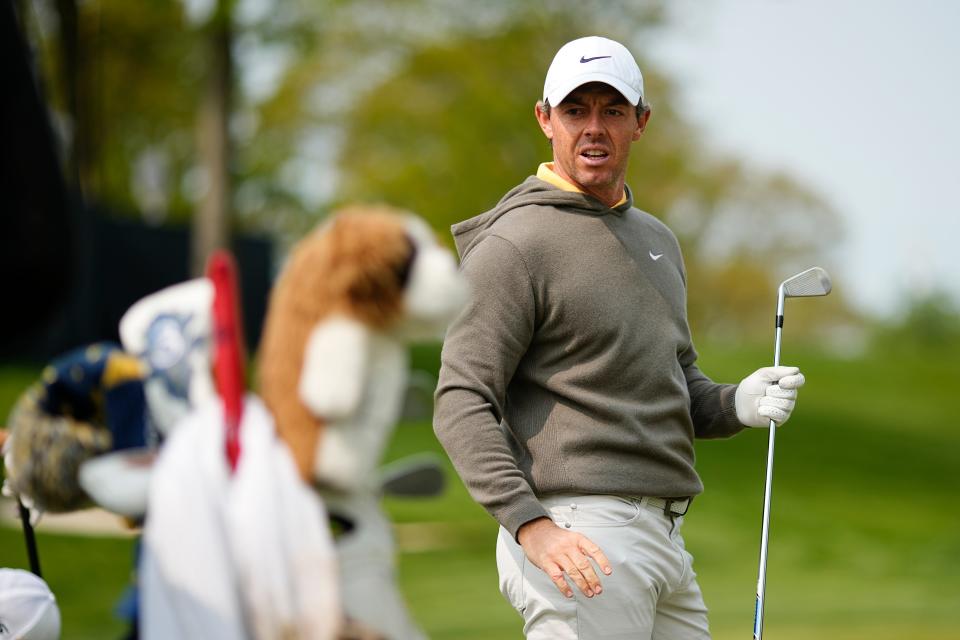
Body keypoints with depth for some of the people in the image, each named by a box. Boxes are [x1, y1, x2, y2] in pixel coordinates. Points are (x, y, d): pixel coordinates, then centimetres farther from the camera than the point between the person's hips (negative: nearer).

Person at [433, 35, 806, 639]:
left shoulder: (658, 240, 19)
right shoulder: (513, 244, -7)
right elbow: (461, 404, -14)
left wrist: (738, 403, 3)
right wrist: (532, 527, -25)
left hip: (661, 540, 8)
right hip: (577, 543, -8)